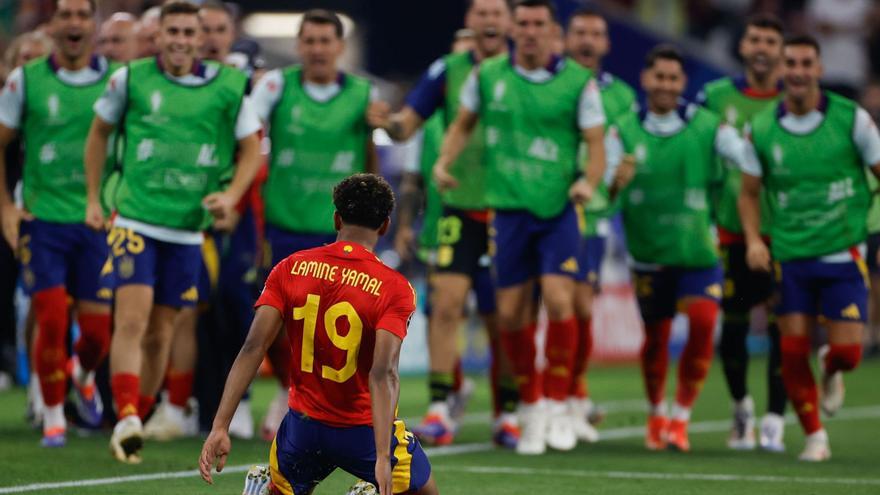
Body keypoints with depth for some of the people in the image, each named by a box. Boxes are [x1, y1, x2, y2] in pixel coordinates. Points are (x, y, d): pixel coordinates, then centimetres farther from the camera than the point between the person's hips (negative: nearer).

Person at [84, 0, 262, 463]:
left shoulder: (228, 86, 0)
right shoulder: (130, 79, 0)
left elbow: (252, 148, 9)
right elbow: (99, 132, 15)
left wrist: (231, 195, -8)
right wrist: (93, 198, 12)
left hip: (187, 228, 2)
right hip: (135, 219, -2)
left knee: (160, 332, 8)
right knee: (132, 320, -16)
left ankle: (137, 420, 21)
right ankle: (125, 419, -24)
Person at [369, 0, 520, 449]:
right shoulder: (447, 71, 4)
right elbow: (407, 124, 3)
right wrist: (386, 122, -19)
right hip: (460, 207, 0)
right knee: (446, 301, -13)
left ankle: (507, 413, 15)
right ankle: (440, 410, -11)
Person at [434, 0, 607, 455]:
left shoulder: (578, 81, -3)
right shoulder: (487, 75, 4)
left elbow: (596, 144, -3)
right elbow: (463, 124, 18)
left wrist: (588, 182, -21)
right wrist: (444, 162, 1)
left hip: (559, 209, -2)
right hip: (508, 209, 2)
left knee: (558, 299, -18)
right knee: (511, 315, 1)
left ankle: (557, 404, -2)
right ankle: (530, 407, 21)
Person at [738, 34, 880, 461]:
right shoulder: (760, 129, 0)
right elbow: (749, 192, 10)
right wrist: (753, 239, -7)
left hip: (843, 254, -1)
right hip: (790, 257, 1)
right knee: (793, 353, -4)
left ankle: (830, 370, 32)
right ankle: (815, 437, 13)